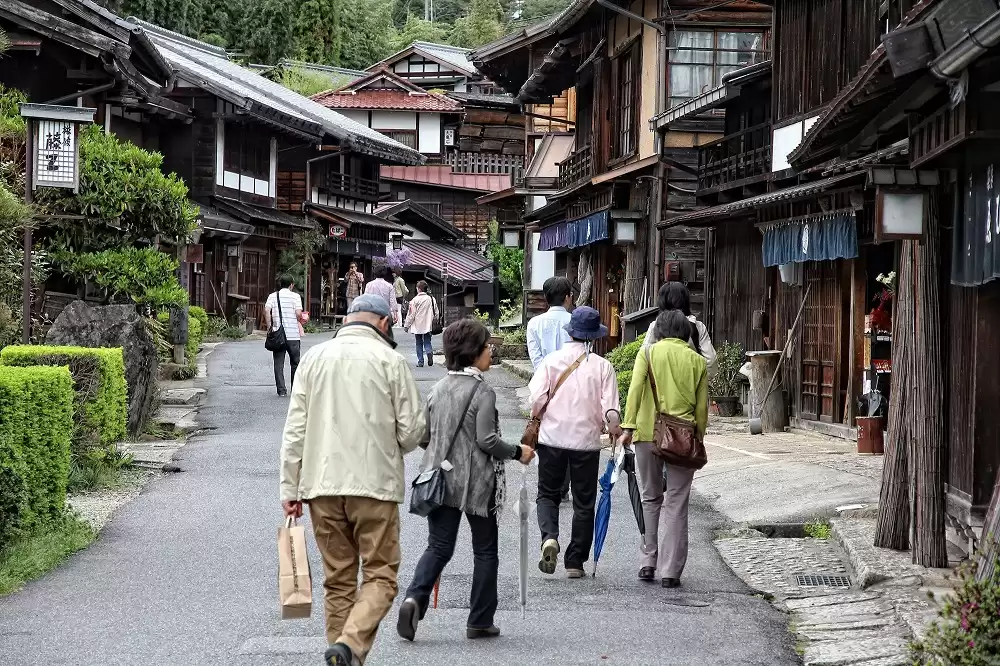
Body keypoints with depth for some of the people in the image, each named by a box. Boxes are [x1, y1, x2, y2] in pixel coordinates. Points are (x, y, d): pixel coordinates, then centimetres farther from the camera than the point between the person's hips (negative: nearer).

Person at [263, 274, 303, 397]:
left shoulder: (273, 296, 7)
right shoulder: (295, 296, -1)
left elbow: (266, 310, -8)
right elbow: (298, 314, -11)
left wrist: (269, 327, -3)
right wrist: (300, 320, 11)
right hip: (293, 334, -2)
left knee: (278, 363, 5)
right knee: (295, 363, 11)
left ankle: (281, 390, 0)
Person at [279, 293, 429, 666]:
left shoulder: (314, 358, 9)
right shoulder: (390, 360, -2)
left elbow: (294, 429, 6)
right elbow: (413, 429, -3)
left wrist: (290, 487, 9)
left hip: (321, 484, 4)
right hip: (376, 484, -4)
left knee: (338, 580, 12)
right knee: (380, 574, 0)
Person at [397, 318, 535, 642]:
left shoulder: (438, 389, 6)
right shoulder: (482, 391, -13)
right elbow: (487, 439, -17)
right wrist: (517, 452, -3)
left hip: (441, 478, 5)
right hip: (476, 483, -5)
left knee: (439, 547, 7)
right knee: (485, 551, 10)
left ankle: (414, 598, -19)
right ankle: (480, 621, 13)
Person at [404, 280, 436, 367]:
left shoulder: (415, 300, -10)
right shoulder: (431, 299, 1)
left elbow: (411, 314, -8)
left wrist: (407, 325, 2)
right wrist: (434, 322, 20)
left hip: (418, 326, -3)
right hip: (428, 326, 3)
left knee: (419, 344, 7)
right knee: (427, 342, 10)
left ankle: (420, 361, 7)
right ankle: (429, 352, -20)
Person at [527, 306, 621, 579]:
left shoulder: (552, 360, -4)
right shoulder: (602, 366, -6)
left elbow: (536, 400, -9)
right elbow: (610, 410, -9)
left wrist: (536, 417, 12)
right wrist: (614, 430, 10)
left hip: (552, 436, 0)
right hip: (587, 440, 0)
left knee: (548, 494, 14)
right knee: (583, 502, 11)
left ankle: (549, 537, -13)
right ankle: (575, 562, 11)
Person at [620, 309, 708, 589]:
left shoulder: (649, 353, 4)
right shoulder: (698, 361, 8)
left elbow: (635, 389, -9)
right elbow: (701, 408, 7)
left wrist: (628, 427, -10)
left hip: (648, 433, 0)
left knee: (650, 499, 16)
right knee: (676, 504, 4)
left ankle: (648, 563, 14)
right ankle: (670, 571, 1)